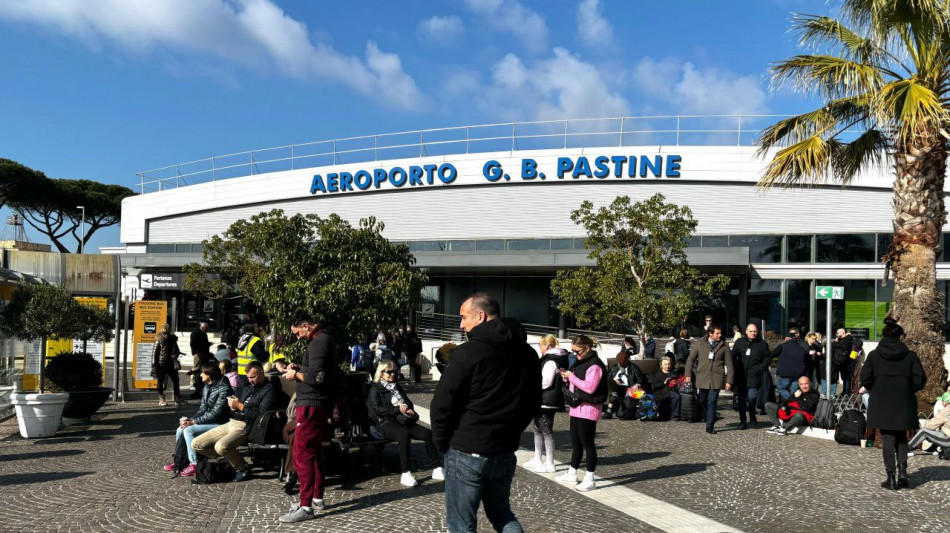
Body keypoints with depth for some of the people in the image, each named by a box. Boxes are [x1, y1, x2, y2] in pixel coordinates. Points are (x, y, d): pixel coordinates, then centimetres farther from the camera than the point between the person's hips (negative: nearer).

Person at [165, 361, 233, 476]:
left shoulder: (224, 389, -20)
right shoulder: (207, 387, 8)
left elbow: (216, 414, -22)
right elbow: (203, 409, 12)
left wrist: (193, 422, -19)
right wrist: (190, 419, -6)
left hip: (219, 424, -9)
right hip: (208, 420, 9)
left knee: (189, 430, -21)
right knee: (181, 429, 0)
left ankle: (194, 465, -15)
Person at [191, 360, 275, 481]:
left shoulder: (268, 390, -4)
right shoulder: (247, 388, 23)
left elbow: (260, 415, -17)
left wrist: (240, 406, -13)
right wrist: (233, 407, 3)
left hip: (245, 426, -9)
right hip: (231, 423, 9)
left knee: (221, 446, -34)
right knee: (196, 444, 1)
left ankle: (243, 469, -9)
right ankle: (226, 459, 13)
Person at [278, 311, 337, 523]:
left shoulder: (318, 342, -17)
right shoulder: (323, 339, 15)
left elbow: (316, 377, -24)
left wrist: (296, 375, -9)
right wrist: (300, 369, 10)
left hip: (312, 406, -11)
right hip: (317, 404, 11)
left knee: (302, 454, -8)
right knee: (314, 451, 17)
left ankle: (306, 507, -6)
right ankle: (317, 498, 27)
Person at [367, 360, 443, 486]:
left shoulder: (397, 387, 27)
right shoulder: (375, 389, 6)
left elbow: (409, 402, 26)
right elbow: (377, 409, -7)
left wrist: (408, 408, 1)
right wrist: (398, 409, -12)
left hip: (403, 420, 6)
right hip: (385, 423, -6)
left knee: (428, 433, -18)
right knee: (404, 434, -39)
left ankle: (437, 469, -15)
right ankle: (405, 474, -39)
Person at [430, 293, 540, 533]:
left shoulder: (469, 352, -16)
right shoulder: (528, 354, 6)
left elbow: (442, 404, -15)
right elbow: (533, 404, 14)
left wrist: (442, 441, 0)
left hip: (466, 452, -6)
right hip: (505, 453, 6)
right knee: (501, 513, 24)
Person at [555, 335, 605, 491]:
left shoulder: (594, 365, -15)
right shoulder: (580, 362, 15)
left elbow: (590, 387, -23)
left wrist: (572, 377, -18)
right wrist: (566, 377, 4)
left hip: (588, 409, -9)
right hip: (576, 408, 9)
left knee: (587, 443, -4)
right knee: (576, 443, 16)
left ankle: (590, 479, 3)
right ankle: (572, 474, 26)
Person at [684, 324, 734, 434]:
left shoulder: (724, 346, 4)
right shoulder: (699, 344, 4)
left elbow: (729, 364, 5)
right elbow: (691, 359, 8)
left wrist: (729, 380, -1)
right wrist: (688, 374, -1)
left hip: (716, 378, -2)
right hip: (702, 377, 2)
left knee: (712, 402, -7)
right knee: (703, 400, 11)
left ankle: (710, 426, -2)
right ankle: (710, 418, 34)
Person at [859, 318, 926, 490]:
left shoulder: (873, 355, -5)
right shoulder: (910, 356, -3)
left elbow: (865, 380, -7)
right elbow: (920, 380, -3)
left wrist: (867, 388, 14)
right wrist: (907, 389, 14)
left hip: (881, 404, -1)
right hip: (904, 404, 1)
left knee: (888, 439, 6)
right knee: (901, 438, 18)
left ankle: (891, 478, 5)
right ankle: (902, 471, 2)